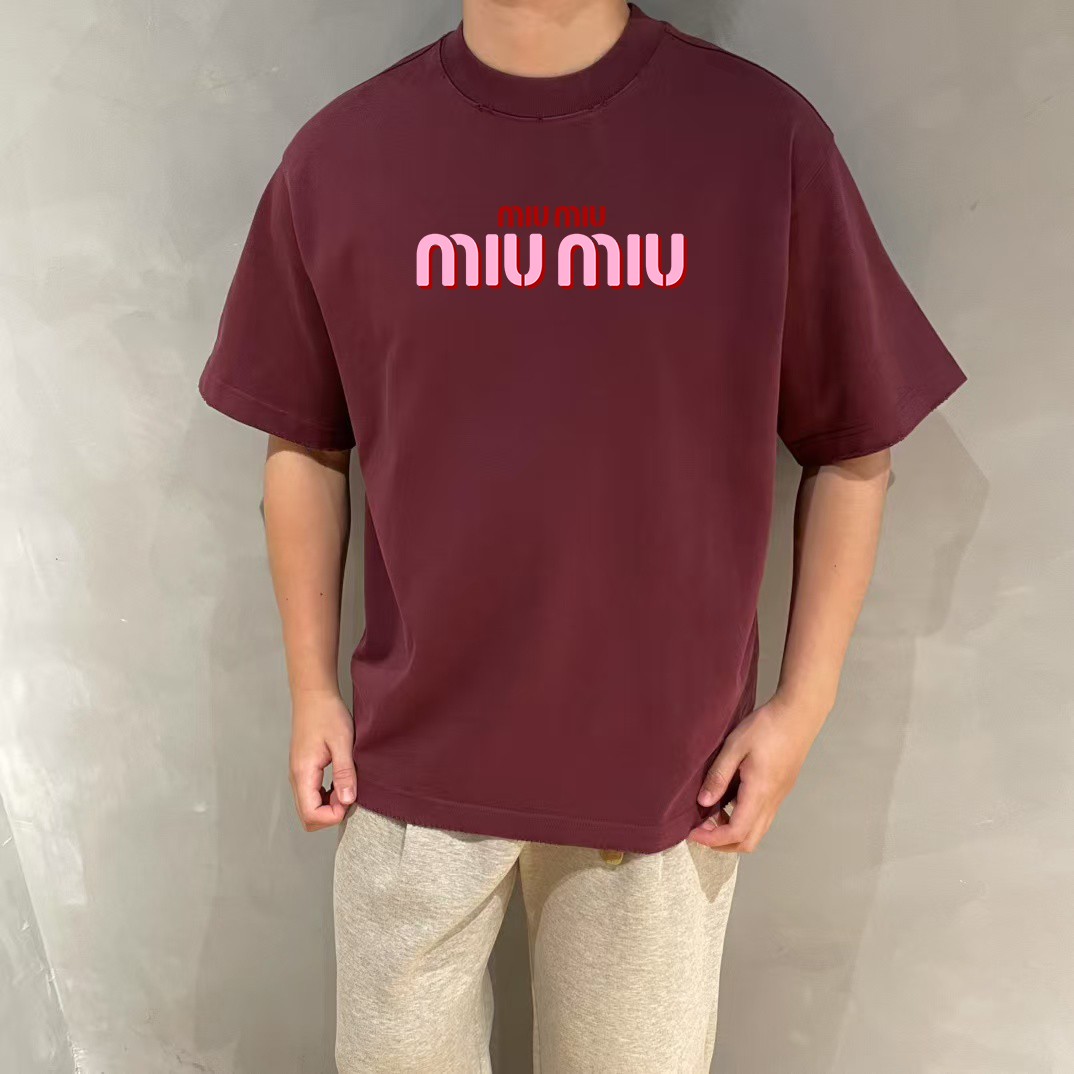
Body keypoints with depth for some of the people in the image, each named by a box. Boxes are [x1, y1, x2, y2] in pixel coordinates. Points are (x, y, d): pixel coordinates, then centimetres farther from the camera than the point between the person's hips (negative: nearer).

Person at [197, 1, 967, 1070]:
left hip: (668, 763, 0)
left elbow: (853, 450, -1)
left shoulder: (767, 136, -7)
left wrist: (803, 702, -3)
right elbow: (304, 447, 4)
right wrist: (312, 688, 5)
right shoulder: (337, 155, -3)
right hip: (413, 752, 2)